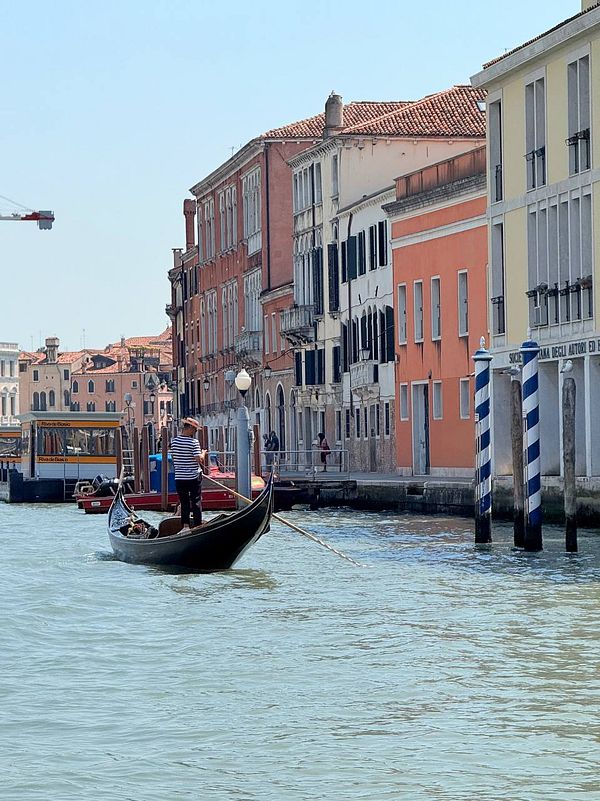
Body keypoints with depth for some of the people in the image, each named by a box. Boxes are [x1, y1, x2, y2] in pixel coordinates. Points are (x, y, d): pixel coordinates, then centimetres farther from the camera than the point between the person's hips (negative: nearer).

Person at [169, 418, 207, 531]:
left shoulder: (174, 441, 2)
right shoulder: (193, 442, -14)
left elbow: (173, 457, 11)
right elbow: (199, 459, -18)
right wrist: (203, 453, 1)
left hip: (179, 477, 4)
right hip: (194, 477, -4)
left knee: (184, 502, 9)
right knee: (196, 502, 6)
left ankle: (185, 525, 1)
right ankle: (198, 526, 7)